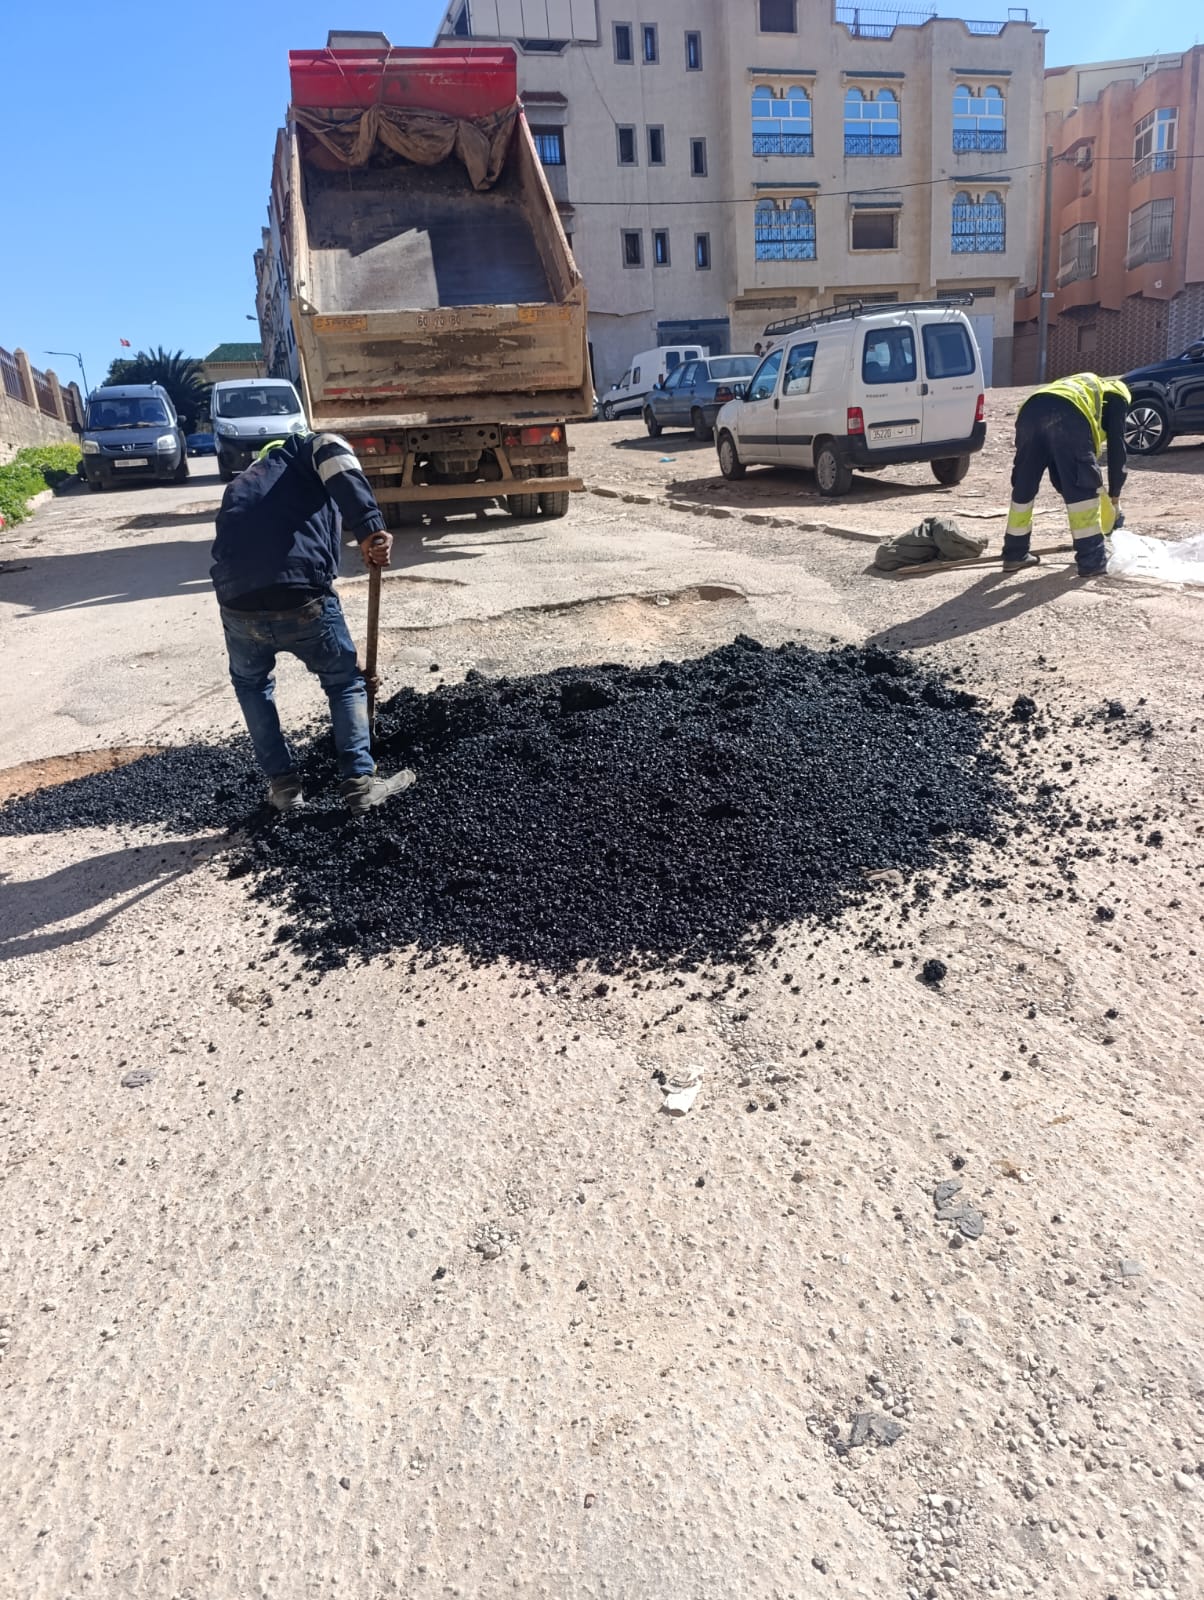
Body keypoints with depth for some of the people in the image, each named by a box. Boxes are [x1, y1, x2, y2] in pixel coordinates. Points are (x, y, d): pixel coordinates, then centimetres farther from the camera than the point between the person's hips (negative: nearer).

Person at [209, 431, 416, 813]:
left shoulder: (241, 484, 35)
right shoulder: (304, 452, 19)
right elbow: (336, 456, -9)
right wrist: (369, 527, -20)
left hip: (239, 605, 4)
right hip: (303, 598, -4)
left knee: (251, 684, 32)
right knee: (346, 682, 22)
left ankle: (282, 784, 30)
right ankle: (360, 782, 19)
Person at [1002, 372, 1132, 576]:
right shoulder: (1116, 393, 31)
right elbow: (1116, 445, 19)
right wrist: (1115, 496, 24)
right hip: (1068, 415, -5)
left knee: (1023, 486, 17)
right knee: (1084, 489, 2)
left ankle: (1014, 554, 25)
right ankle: (1092, 561, 3)